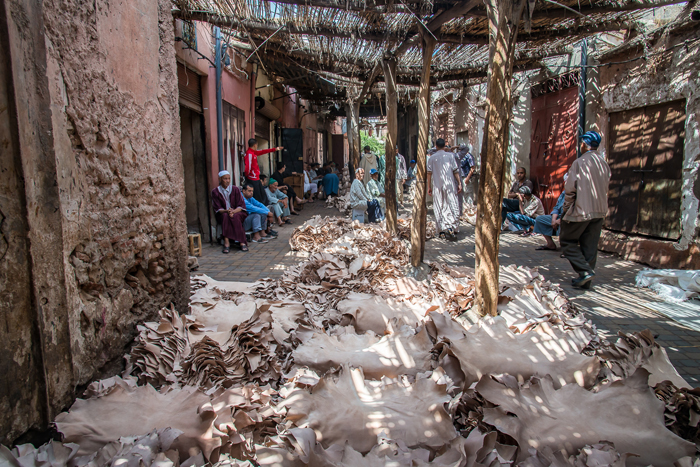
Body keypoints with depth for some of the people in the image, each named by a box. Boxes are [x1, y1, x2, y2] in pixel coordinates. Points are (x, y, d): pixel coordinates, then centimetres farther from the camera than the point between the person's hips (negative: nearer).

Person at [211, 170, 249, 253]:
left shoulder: (235, 189, 4)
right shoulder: (215, 192, 3)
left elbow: (241, 205, -2)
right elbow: (217, 208, -3)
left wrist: (233, 211, -23)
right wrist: (226, 211, -25)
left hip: (237, 213, 0)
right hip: (222, 214, 0)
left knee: (235, 217, -34)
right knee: (225, 216, -34)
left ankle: (227, 242, -39)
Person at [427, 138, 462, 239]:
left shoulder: (432, 158, 4)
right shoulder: (450, 155, 1)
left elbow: (429, 173, 2)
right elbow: (455, 170, -2)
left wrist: (429, 187, 8)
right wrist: (459, 183, 3)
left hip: (437, 186, 1)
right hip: (449, 185, -1)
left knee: (439, 208, 5)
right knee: (452, 206, 1)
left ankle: (442, 230, 5)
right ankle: (450, 227, -16)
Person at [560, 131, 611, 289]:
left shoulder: (579, 162, -11)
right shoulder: (604, 164, 8)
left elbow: (570, 188, -12)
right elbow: (606, 187, 12)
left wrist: (565, 208, -1)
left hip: (580, 210, -6)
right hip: (599, 211, 7)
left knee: (567, 240, 7)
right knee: (590, 246, 10)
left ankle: (585, 270, -5)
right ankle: (586, 281, 15)